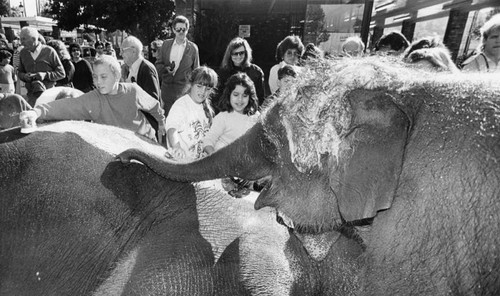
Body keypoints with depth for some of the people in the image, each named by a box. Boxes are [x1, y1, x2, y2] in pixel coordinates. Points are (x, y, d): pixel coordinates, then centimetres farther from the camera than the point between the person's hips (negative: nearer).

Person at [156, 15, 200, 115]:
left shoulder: (193, 48, 1)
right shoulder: (166, 44, 8)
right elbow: (158, 64, 13)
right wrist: (166, 68, -10)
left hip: (184, 90, -3)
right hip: (167, 88, 3)